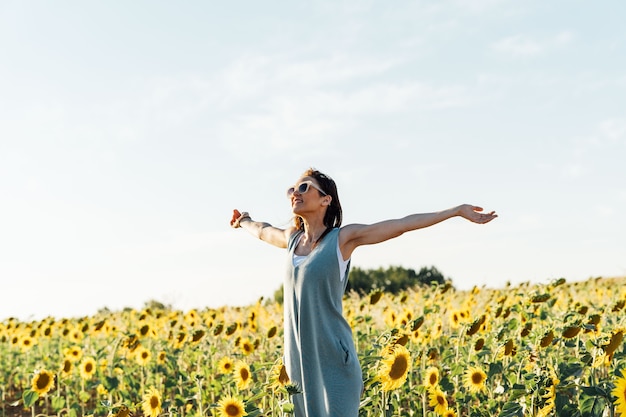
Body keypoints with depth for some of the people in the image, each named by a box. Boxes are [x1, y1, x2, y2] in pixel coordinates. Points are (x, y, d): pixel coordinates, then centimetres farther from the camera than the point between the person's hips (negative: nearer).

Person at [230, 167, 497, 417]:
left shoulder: (342, 238, -4)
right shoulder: (292, 238, 11)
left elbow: (403, 224, -5)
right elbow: (263, 231, 34)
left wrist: (458, 210, -5)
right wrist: (244, 221, 54)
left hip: (333, 360, -6)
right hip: (299, 361, 6)